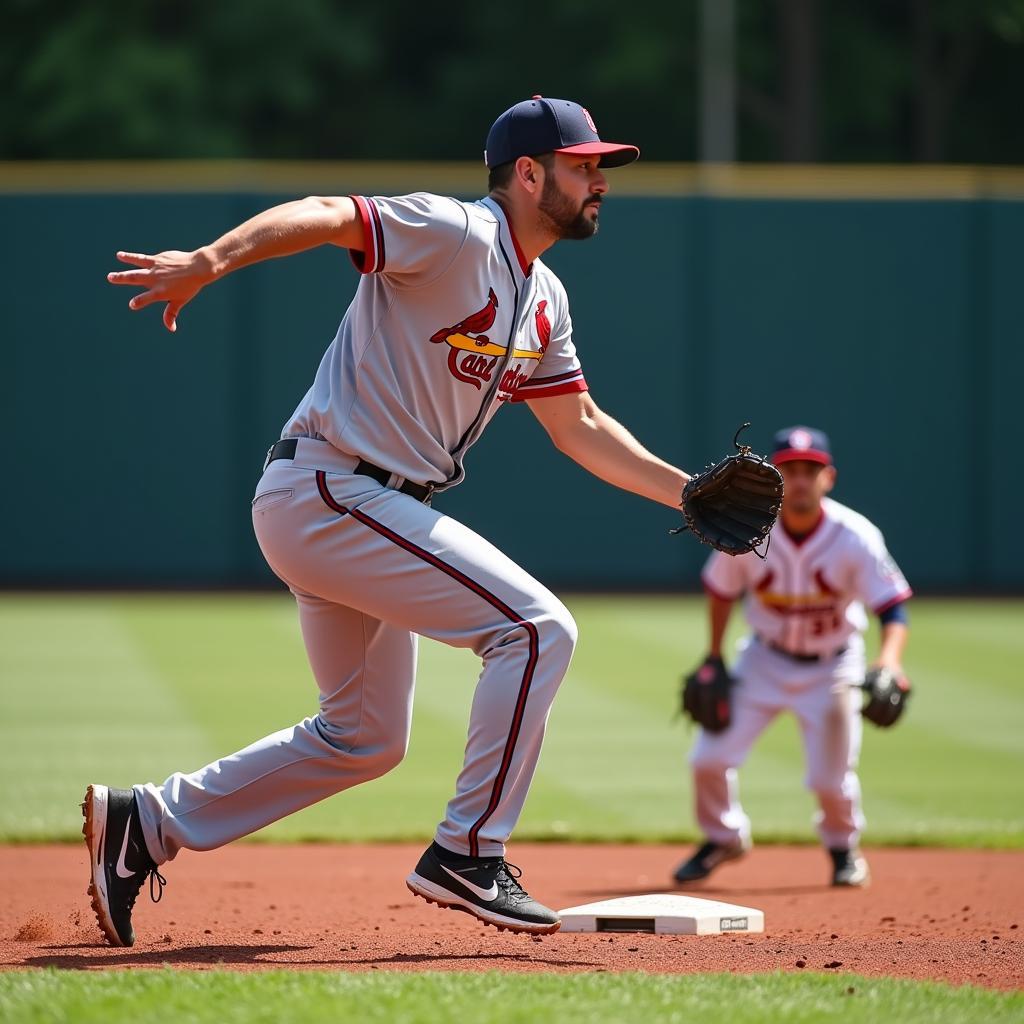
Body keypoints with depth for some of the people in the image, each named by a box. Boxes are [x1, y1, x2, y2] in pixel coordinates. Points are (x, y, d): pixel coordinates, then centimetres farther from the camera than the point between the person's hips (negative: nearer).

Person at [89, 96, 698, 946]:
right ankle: (467, 856, -11)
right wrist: (208, 262, -44)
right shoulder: (455, 235, -14)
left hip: (363, 509, 10)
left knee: (365, 738, 17)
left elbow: (579, 428, 22)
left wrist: (686, 493, 15)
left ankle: (148, 822, 22)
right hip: (327, 489, -10)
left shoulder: (544, 300, 14)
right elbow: (325, 216, -28)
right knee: (536, 626, -15)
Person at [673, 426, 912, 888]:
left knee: (831, 777, -7)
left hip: (832, 668, -2)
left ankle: (843, 846, 27)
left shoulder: (855, 538, -24)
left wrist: (889, 659, -44)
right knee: (709, 755, -6)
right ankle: (723, 838, 24)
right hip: (765, 659, 2)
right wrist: (713, 659, -1)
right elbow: (721, 589, 0)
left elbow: (893, 607, -26)